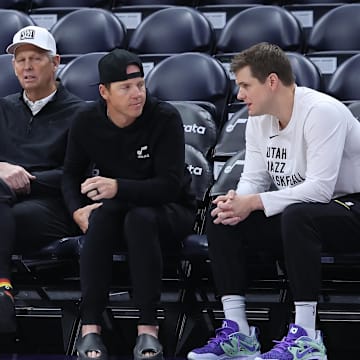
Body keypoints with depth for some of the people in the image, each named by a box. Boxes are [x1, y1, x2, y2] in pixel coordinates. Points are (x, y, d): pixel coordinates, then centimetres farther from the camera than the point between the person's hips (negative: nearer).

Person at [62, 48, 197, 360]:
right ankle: (90, 329, -36)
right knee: (100, 215, -33)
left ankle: (148, 330, -36)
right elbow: (72, 174, 9)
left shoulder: (165, 118, -17)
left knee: (139, 217, -37)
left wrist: (119, 188, -36)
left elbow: (170, 185, -22)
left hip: (170, 212, -3)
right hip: (116, 209, 3)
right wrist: (78, 210, -12)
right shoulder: (87, 123, -5)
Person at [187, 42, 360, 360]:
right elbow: (254, 178, 6)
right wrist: (236, 202, -19)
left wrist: (254, 202, -28)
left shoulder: (322, 112, -22)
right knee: (220, 218, -8)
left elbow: (320, 188, -29)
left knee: (296, 216, -39)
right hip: (295, 212, 9)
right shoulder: (259, 120, 4)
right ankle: (237, 332, -12)